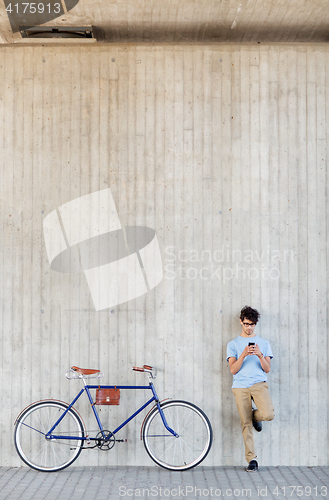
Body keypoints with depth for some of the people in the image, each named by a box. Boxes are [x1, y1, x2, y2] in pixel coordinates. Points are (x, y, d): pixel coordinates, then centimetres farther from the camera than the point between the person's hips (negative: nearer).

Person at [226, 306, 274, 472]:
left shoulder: (263, 343, 16)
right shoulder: (233, 344, 13)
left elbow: (267, 369, 7)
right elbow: (233, 370, 2)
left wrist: (260, 355, -11)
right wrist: (243, 355, -14)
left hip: (259, 383, 0)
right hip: (240, 386, 0)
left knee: (268, 414, -22)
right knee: (246, 424, -3)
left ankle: (255, 416, 14)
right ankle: (251, 459, 8)